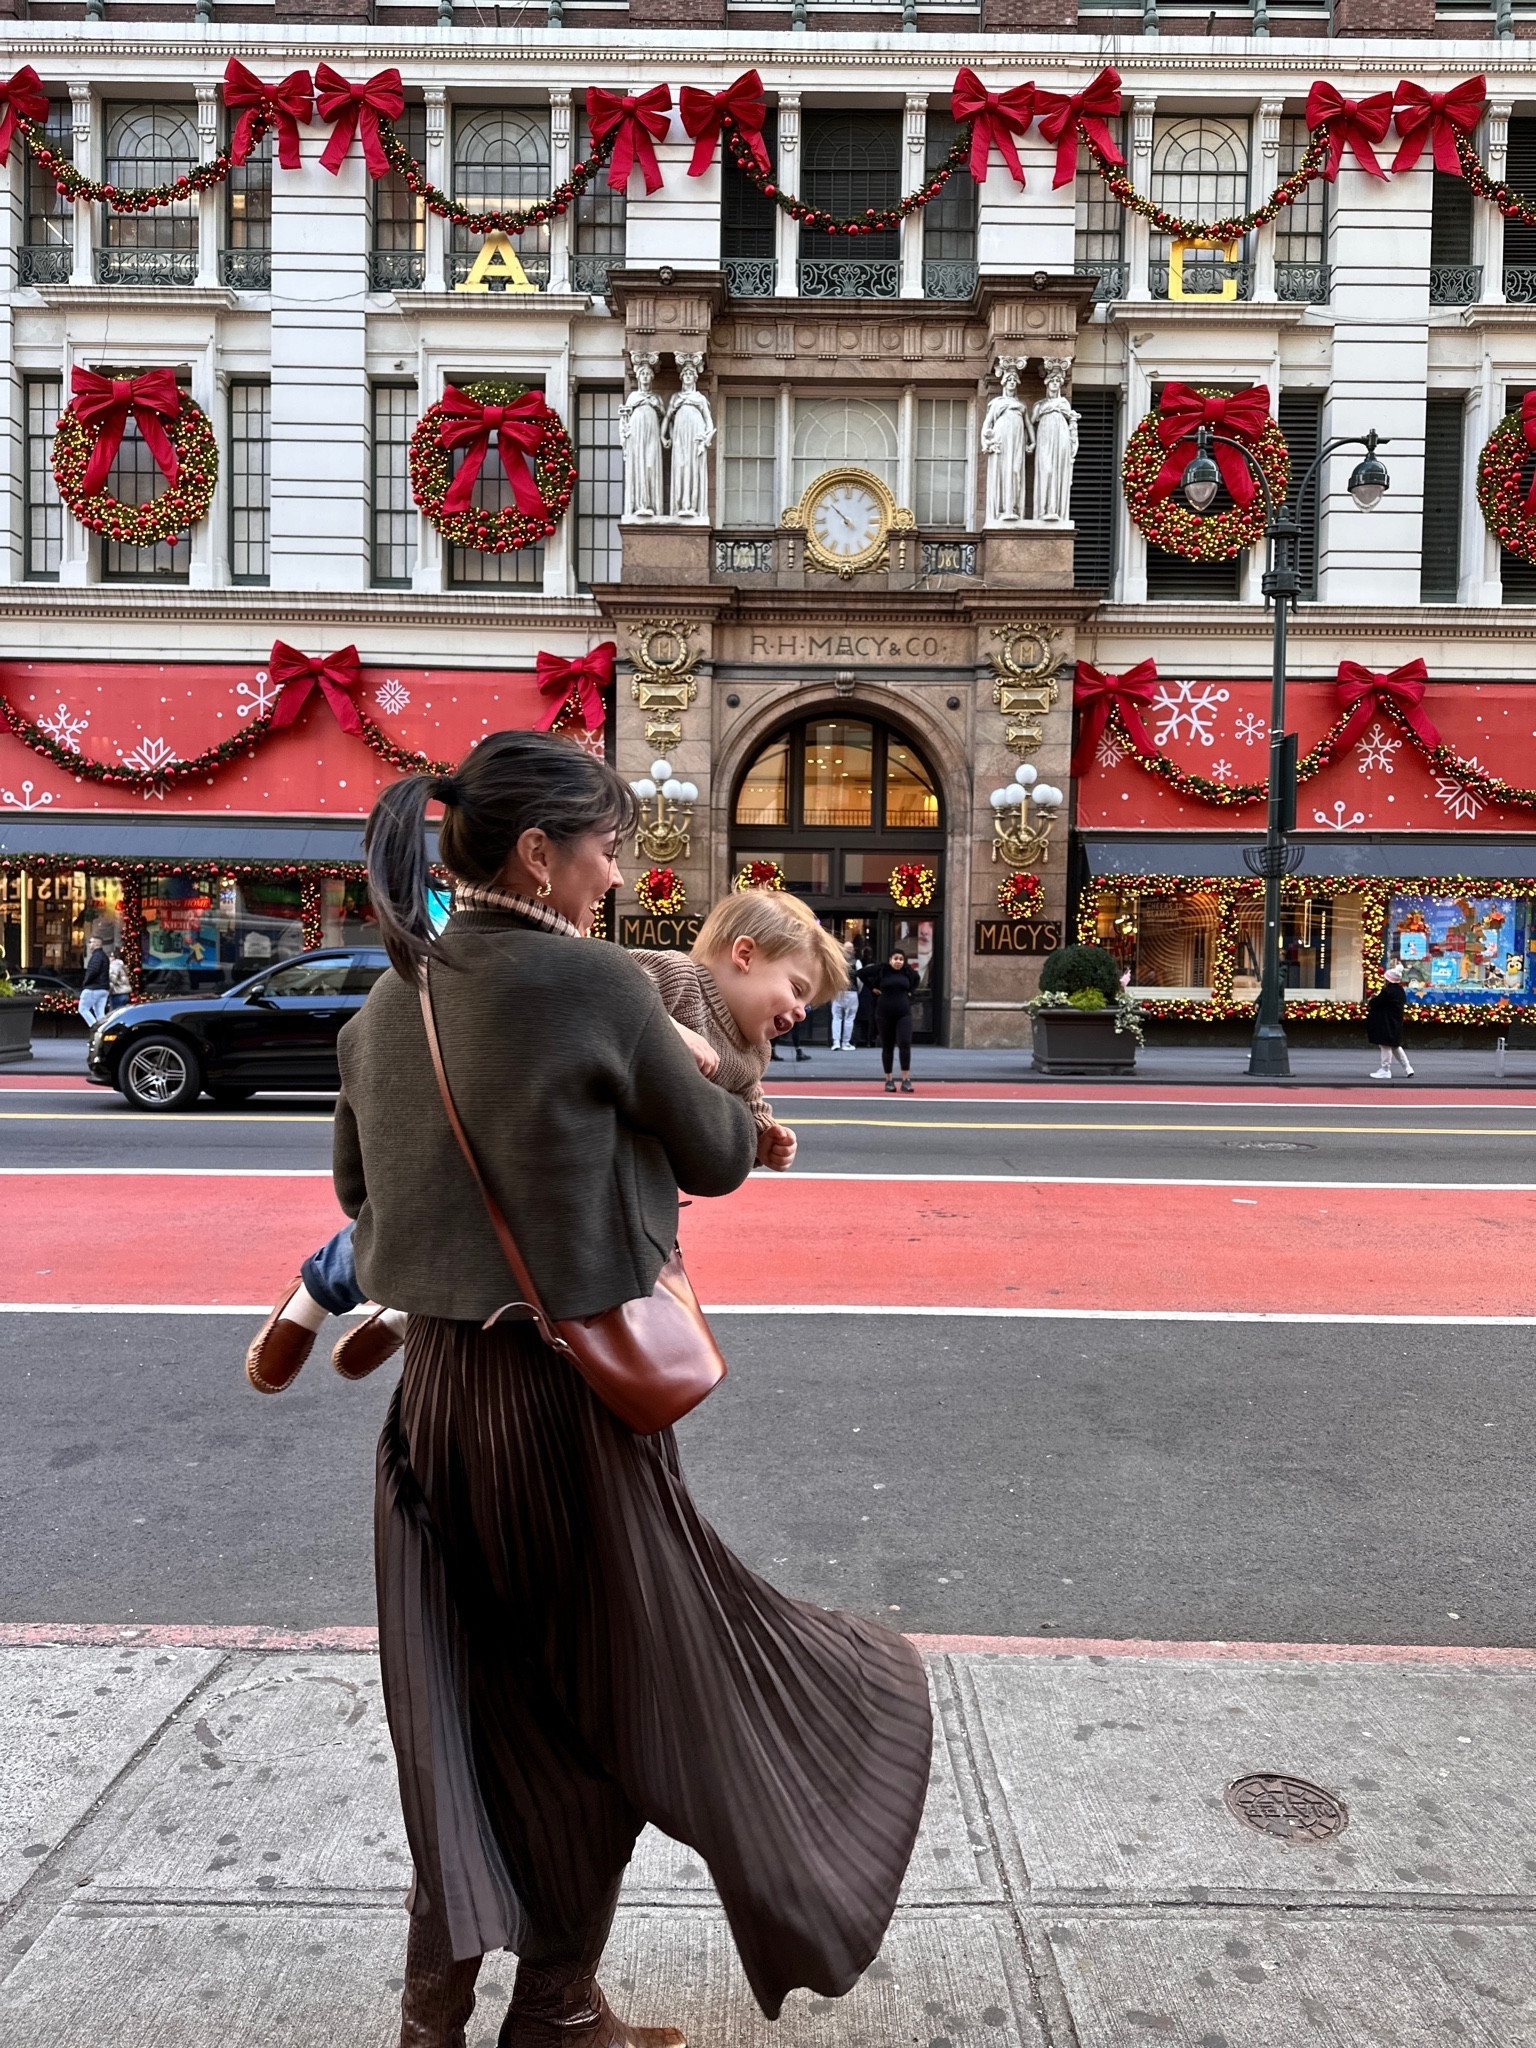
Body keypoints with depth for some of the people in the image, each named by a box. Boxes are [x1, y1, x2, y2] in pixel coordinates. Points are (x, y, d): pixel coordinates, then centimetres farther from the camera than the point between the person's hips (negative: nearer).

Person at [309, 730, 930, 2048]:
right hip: (564, 1394, -6)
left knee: (474, 1713, 22)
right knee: (609, 1703, 16)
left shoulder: (389, 1004, 3)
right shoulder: (592, 984, -18)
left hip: (436, 1388, 7)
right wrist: (735, 1103, 13)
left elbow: (358, 1187, 16)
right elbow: (716, 1159, -7)